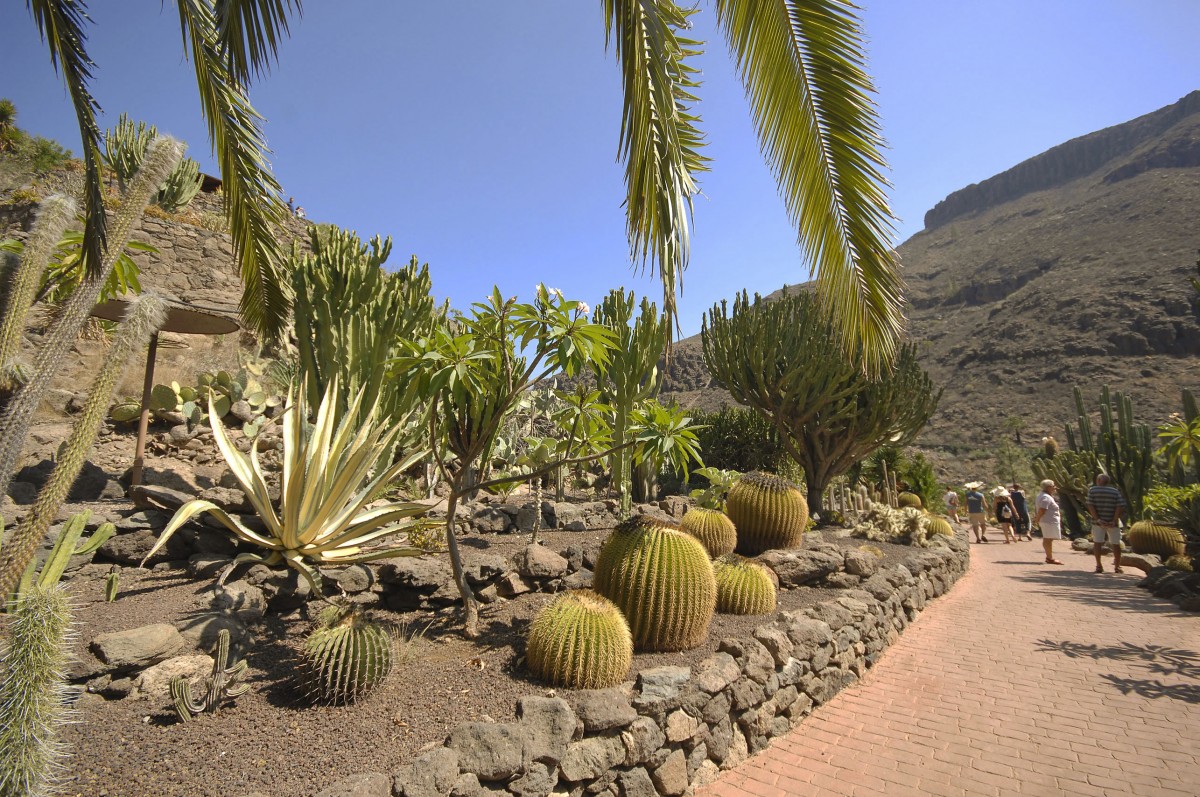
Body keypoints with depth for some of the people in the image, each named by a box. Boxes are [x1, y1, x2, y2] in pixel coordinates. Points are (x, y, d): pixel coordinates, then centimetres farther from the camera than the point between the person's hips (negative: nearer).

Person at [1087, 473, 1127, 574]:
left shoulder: (1092, 490, 0)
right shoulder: (1115, 491, 4)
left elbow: (1090, 506, -9)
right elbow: (1120, 507, -7)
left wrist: (1097, 519, -11)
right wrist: (1114, 520, -9)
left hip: (1098, 522, -2)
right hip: (1112, 522, 2)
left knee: (1097, 543, 2)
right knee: (1116, 544, 10)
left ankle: (1099, 565, 1)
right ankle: (1117, 566, 15)